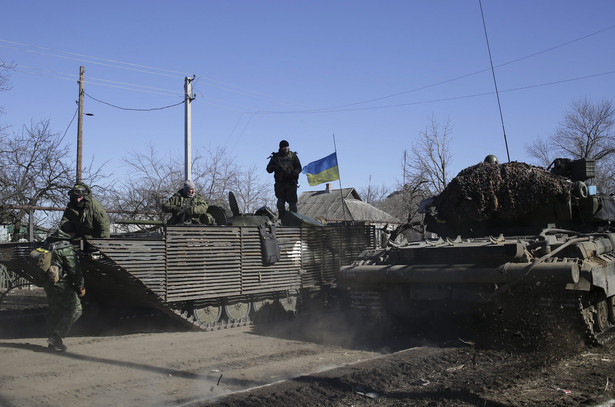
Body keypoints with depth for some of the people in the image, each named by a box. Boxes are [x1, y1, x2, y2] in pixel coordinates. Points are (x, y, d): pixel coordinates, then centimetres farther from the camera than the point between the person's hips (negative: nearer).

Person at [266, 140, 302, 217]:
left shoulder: (293, 156, 8)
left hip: (291, 183, -1)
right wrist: (273, 167, -14)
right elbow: (268, 169, 9)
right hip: (280, 183, 1)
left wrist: (294, 172, -14)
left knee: (292, 201, -2)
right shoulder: (275, 156, 9)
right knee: (280, 202, -3)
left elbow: (299, 167, 7)